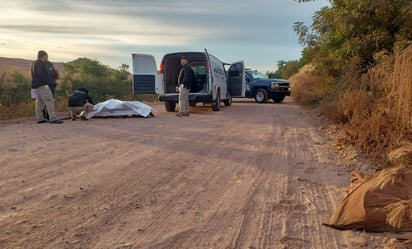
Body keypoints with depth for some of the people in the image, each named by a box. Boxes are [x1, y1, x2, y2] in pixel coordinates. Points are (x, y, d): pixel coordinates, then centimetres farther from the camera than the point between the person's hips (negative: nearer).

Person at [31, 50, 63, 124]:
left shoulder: (35, 63, 21)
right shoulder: (39, 63, -12)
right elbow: (40, 74, -24)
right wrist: (48, 82, -26)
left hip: (36, 86, 11)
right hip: (41, 85, -11)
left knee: (39, 102, 13)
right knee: (50, 101, -12)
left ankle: (39, 119, 16)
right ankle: (53, 118, -17)